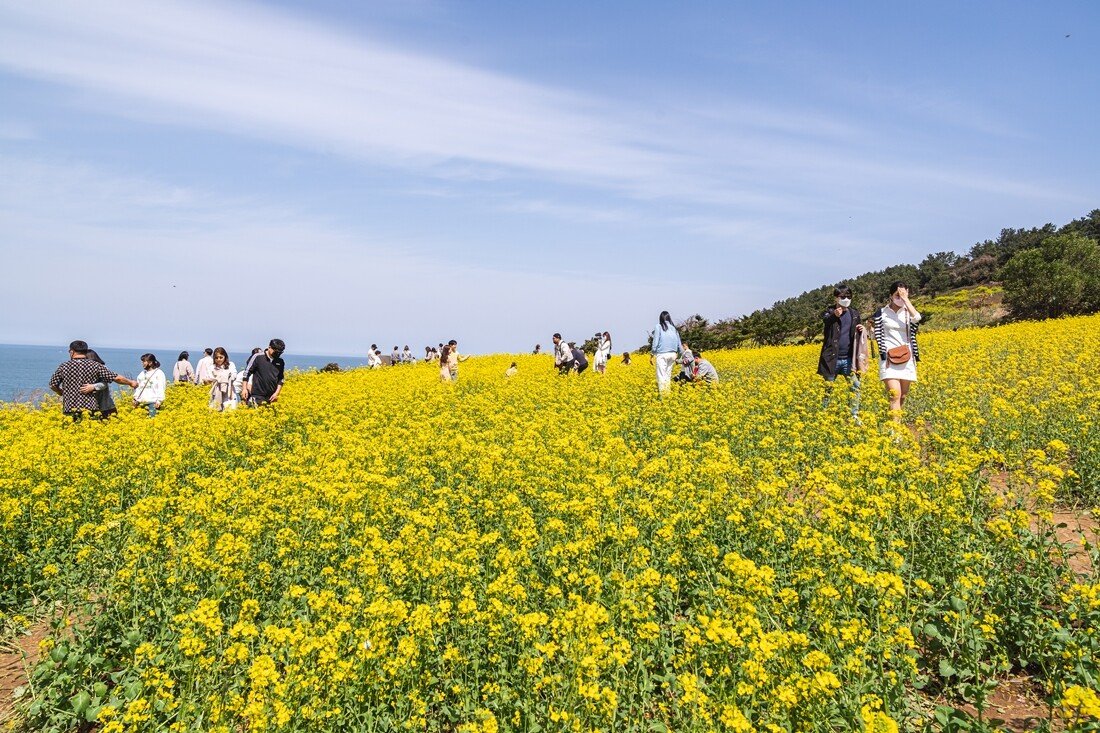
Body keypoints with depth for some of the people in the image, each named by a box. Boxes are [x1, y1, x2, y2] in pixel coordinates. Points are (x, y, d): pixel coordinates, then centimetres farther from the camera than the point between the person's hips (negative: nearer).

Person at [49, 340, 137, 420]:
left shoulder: (63, 366, 3)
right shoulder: (95, 365, 0)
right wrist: (131, 382, 16)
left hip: (70, 410, 1)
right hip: (90, 409, 0)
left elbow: (53, 385, 11)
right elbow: (117, 378, 0)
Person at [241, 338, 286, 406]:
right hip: (257, 396, -3)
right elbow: (246, 373, 0)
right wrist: (244, 389, -5)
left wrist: (277, 393, 0)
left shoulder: (280, 362, 6)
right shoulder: (258, 357, -4)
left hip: (271, 397, 3)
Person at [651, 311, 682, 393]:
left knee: (661, 375, -6)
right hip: (672, 354, 5)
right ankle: (668, 391, 14)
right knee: (668, 374, 14)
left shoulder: (659, 327, -4)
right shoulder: (674, 328, 11)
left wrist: (653, 352, -4)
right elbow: (679, 344, 12)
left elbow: (656, 341, -9)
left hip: (662, 354, -5)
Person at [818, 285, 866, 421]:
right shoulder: (830, 312, -4)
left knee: (855, 386, -1)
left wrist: (861, 330, -3)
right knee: (828, 389, 5)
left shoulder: (854, 313, 10)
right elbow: (825, 319, -28)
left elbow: (857, 333, 21)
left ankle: (855, 416, 8)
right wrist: (834, 315, -51)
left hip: (849, 359, 4)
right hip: (832, 358, -3)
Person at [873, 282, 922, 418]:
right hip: (889, 358, -4)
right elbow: (878, 335, 1)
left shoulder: (908, 313, 8)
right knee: (895, 394, -16)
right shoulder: (881, 312, 3)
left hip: (907, 358, 4)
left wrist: (906, 299, -10)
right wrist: (883, 355, -10)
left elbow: (917, 318, -16)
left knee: (903, 396, 8)